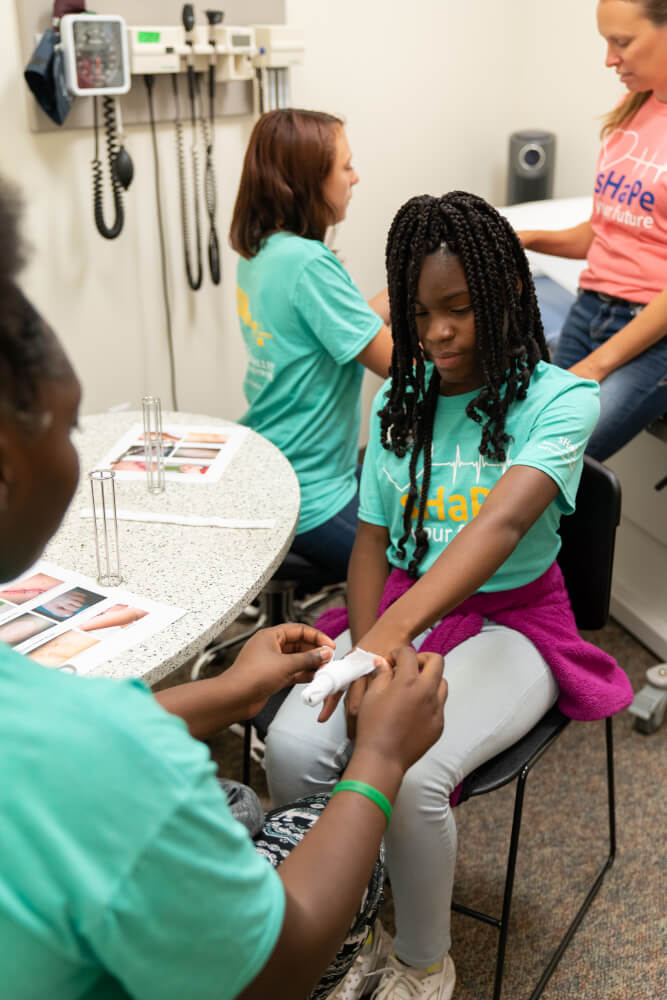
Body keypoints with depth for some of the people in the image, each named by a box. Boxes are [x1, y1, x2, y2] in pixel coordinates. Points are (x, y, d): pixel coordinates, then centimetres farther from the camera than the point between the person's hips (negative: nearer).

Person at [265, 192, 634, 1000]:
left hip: (511, 620, -4)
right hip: (400, 607, 4)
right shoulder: (400, 403, 5)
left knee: (411, 775, -30)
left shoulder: (560, 399, -11)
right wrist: (368, 654, -14)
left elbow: (504, 521, -29)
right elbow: (372, 541, 5)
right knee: (294, 747, -23)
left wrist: (393, 630, -44)